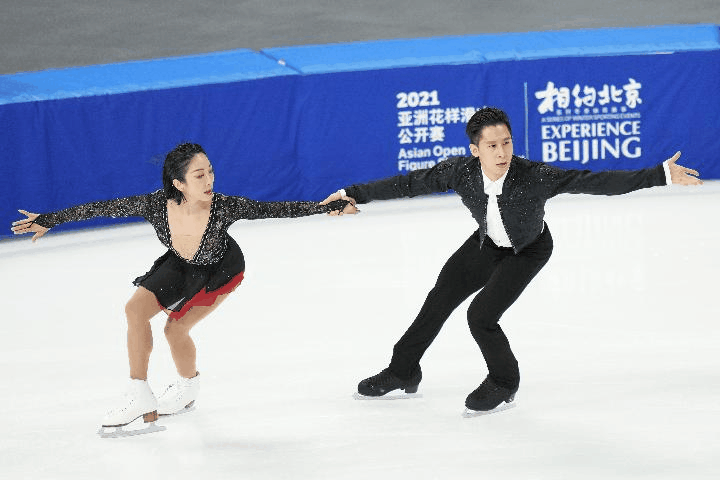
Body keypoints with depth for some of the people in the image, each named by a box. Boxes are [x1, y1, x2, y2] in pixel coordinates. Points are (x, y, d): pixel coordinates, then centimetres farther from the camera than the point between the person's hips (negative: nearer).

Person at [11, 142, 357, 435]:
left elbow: (277, 209, -33)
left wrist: (328, 207, -34)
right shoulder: (156, 205, -35)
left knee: (175, 329, -8)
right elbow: (101, 208, -25)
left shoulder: (224, 207, -40)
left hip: (220, 270, -3)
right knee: (136, 309, -7)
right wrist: (49, 220, -21)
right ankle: (139, 398, 7)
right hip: (180, 265, 3)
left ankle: (188, 387, 26)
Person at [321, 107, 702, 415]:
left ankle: (503, 384, 14)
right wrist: (356, 193, -10)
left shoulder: (536, 177, -39)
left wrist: (662, 175, -43)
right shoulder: (460, 172, -29)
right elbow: (409, 184, -15)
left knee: (481, 316, -16)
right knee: (439, 301, 12)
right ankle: (403, 373, 36)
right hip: (487, 243, 4)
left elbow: (597, 182, -38)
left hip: (528, 251, -4)